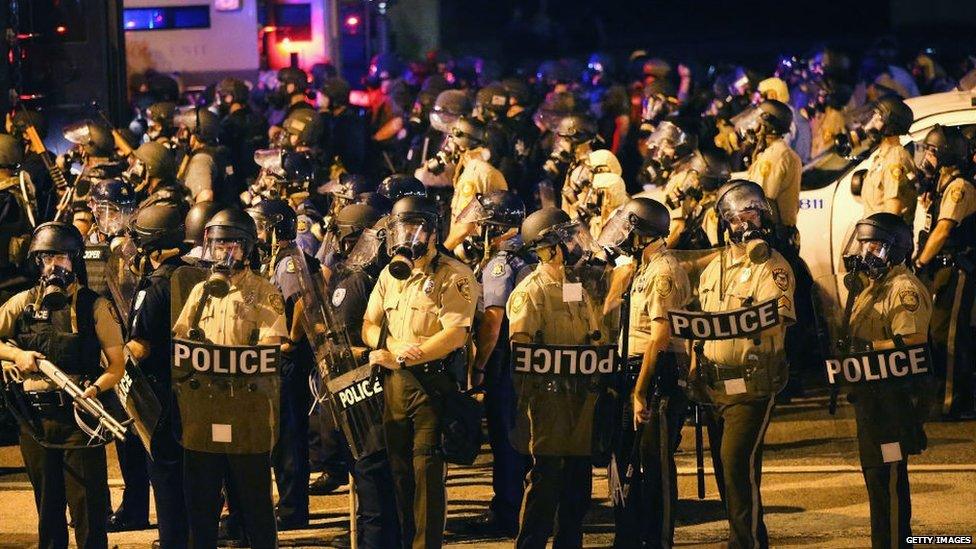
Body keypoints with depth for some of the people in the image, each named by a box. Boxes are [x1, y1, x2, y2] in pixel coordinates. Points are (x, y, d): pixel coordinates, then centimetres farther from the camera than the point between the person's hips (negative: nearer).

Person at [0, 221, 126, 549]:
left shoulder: (94, 307, -1)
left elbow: (117, 366, -2)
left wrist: (95, 388, -21)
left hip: (79, 418, -3)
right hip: (35, 420, 3)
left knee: (88, 507, -6)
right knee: (47, 506, 13)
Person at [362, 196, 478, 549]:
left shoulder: (453, 276, -7)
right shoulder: (390, 275, 15)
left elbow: (456, 334, -17)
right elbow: (369, 326, 13)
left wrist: (402, 358, -19)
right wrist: (395, 349, -9)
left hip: (433, 384, -6)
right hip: (393, 384, 6)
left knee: (427, 471, -7)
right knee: (398, 468, 9)